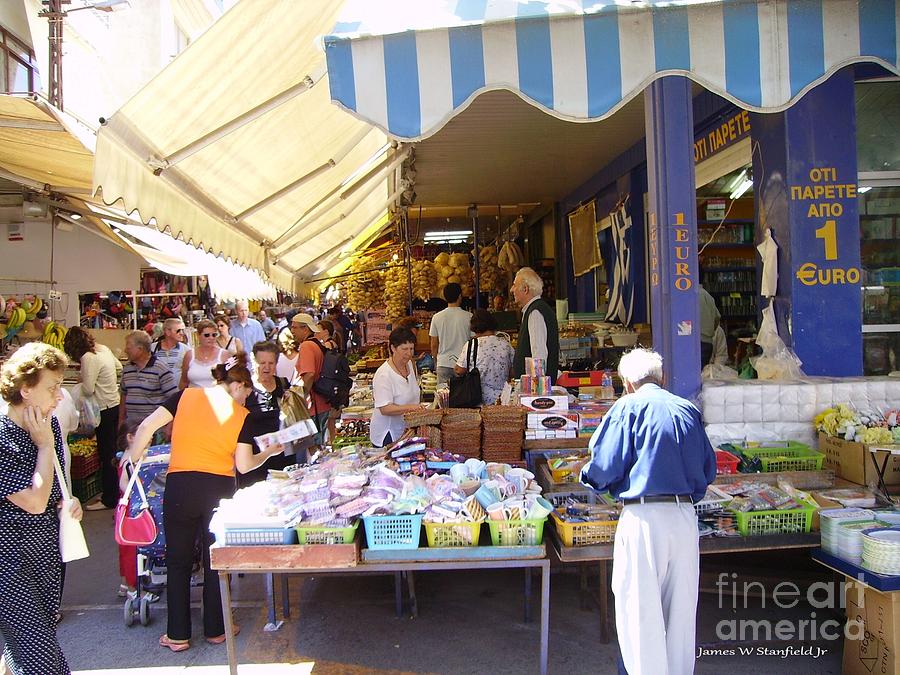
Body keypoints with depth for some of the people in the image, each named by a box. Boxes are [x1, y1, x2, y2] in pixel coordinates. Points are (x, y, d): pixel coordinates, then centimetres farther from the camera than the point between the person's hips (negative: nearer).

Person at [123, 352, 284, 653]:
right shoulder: (241, 415, 1)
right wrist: (269, 453, 17)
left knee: (178, 561, 14)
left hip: (180, 485, 0)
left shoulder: (186, 396, 2)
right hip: (219, 489, 0)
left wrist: (132, 461, 5)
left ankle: (177, 635, 21)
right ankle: (215, 629, 26)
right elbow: (244, 465, -1)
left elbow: (146, 427, -7)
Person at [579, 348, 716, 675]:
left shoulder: (629, 406, -4)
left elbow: (604, 467, -9)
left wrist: (589, 477, 12)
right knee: (681, 610, 16)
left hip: (644, 517, -6)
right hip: (685, 516, 6)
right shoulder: (689, 410, 11)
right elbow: (708, 469, 15)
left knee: (640, 611, 2)